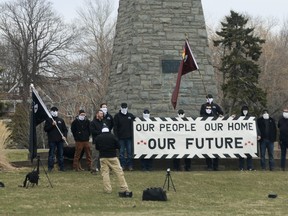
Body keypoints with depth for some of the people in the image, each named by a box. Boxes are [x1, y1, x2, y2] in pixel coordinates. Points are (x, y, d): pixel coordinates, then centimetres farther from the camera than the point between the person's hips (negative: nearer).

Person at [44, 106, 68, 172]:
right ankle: (50, 167, -3)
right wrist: (52, 125, -16)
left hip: (60, 140, 3)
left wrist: (65, 136, -2)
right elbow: (45, 129, -4)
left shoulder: (61, 120, 14)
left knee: (60, 154, 5)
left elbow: (65, 129, 14)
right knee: (51, 154, -5)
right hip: (52, 140, -3)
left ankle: (61, 167, 9)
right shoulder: (48, 120, 6)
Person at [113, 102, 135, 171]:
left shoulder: (130, 115, 9)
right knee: (121, 152, 1)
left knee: (129, 152, 3)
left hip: (129, 137, 2)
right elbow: (115, 127, -1)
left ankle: (130, 165, 8)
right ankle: (122, 165, 6)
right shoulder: (117, 116, 2)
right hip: (121, 137, -2)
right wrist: (116, 136, -9)